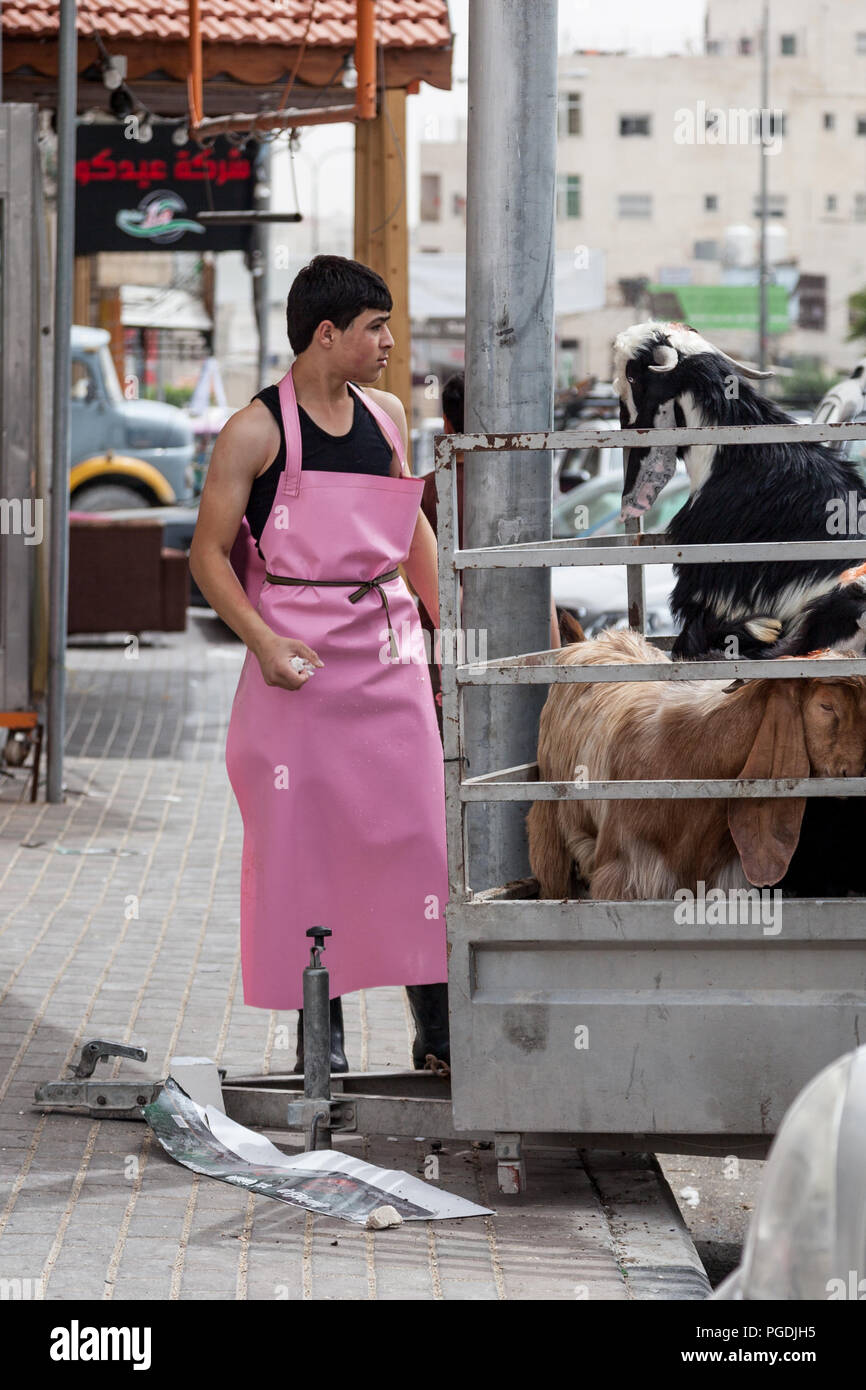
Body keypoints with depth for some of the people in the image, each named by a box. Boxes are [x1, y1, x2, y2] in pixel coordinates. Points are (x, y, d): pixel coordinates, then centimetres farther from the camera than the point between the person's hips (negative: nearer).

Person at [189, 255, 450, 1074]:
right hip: (297, 656, -5)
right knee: (302, 840, 1)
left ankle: (436, 1030, 6)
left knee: (420, 827, 0)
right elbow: (208, 555, -6)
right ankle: (320, 1032, 9)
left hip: (388, 651, 5)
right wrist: (263, 642, -18)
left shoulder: (386, 415, 10)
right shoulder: (256, 431, -6)